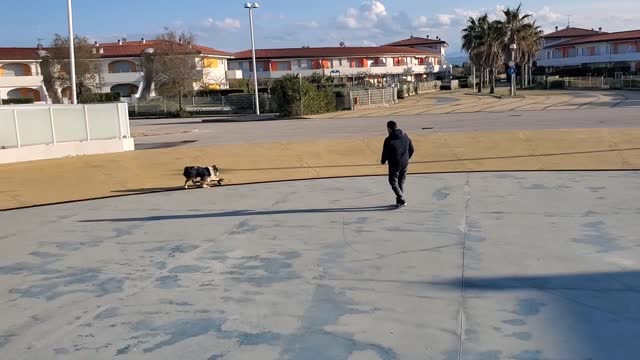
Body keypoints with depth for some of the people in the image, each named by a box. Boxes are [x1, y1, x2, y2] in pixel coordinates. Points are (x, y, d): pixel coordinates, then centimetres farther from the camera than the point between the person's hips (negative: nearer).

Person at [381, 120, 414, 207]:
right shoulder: (406, 137, 2)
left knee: (393, 182, 8)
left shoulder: (388, 140, -19)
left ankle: (401, 199, -4)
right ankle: (400, 200, 24)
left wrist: (383, 161, 8)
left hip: (394, 164, -6)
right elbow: (411, 150, 9)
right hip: (405, 163, 6)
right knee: (401, 182, 19)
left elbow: (385, 153, -12)